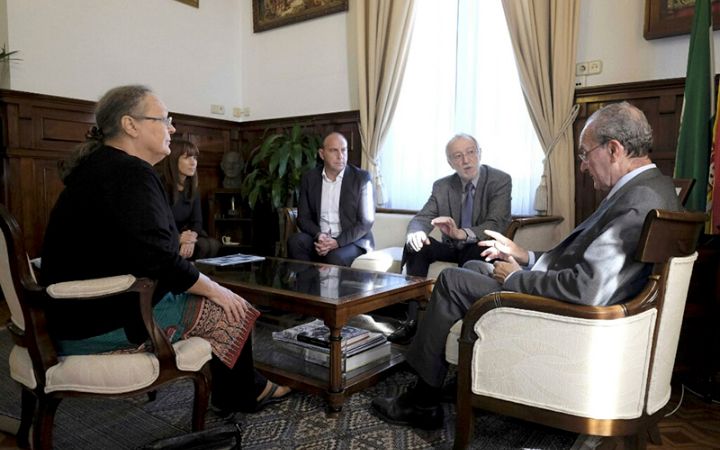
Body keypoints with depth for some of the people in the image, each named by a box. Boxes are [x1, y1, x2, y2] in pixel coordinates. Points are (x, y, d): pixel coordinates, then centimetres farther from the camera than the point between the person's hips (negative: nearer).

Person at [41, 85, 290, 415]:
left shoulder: (97, 166, 12)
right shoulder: (130, 172, -19)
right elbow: (156, 260, -27)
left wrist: (177, 247, 10)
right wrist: (215, 290, -14)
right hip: (107, 324, -10)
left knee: (212, 298, 16)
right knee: (231, 309, -1)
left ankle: (248, 388, 26)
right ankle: (243, 394, 23)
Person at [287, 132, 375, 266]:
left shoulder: (361, 178, -6)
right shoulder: (309, 178, 4)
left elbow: (366, 222, -8)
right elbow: (303, 217, 4)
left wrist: (338, 242, -20)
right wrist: (319, 235, -17)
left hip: (352, 241, -3)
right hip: (319, 239, 4)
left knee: (335, 257, -34)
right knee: (295, 241, -25)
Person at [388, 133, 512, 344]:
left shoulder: (500, 180, -9)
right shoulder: (442, 186, 3)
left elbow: (496, 225, -22)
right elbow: (421, 218, -4)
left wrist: (462, 233, -42)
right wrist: (415, 232, -31)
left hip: (482, 249, -4)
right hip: (451, 248, 4)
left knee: (476, 250, -37)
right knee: (416, 244, -23)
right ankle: (413, 319, -24)